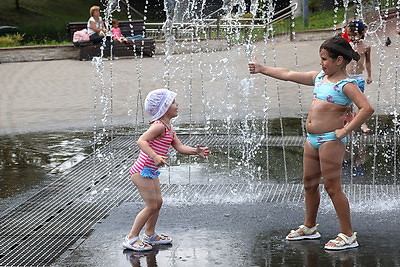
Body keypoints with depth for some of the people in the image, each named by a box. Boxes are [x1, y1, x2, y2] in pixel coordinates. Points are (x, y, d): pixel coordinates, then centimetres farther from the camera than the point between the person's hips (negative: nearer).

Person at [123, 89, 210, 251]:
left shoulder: (170, 129, 11)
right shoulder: (159, 126, -20)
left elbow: (180, 147, 7)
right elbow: (141, 141, -31)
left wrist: (195, 151, -9)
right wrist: (155, 156, -43)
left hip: (151, 172, 10)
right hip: (142, 171, -10)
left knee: (158, 203, 16)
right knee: (151, 206, -7)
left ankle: (150, 235, 30)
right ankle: (131, 238, 1)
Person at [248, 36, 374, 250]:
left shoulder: (346, 85, -13)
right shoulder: (319, 78, 12)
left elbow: (367, 108, -25)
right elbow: (288, 75, 19)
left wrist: (345, 131, -23)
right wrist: (262, 69, 20)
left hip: (330, 141, -9)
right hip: (312, 140, 9)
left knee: (332, 188, -5)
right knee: (309, 184, 17)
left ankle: (348, 235, 3)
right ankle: (309, 228, 34)